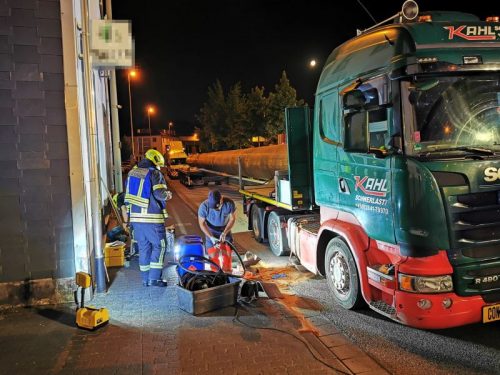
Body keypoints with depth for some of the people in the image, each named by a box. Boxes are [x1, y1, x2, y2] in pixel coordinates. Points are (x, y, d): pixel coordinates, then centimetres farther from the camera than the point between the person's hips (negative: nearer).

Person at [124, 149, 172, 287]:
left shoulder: (132, 173, 15)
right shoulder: (155, 174, -8)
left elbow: (127, 195, 19)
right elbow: (159, 194, -19)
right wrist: (167, 194, 0)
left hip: (136, 217, 7)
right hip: (152, 217, -7)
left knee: (143, 247, 13)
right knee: (159, 246, 4)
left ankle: (145, 279, 18)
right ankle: (154, 278, 1)